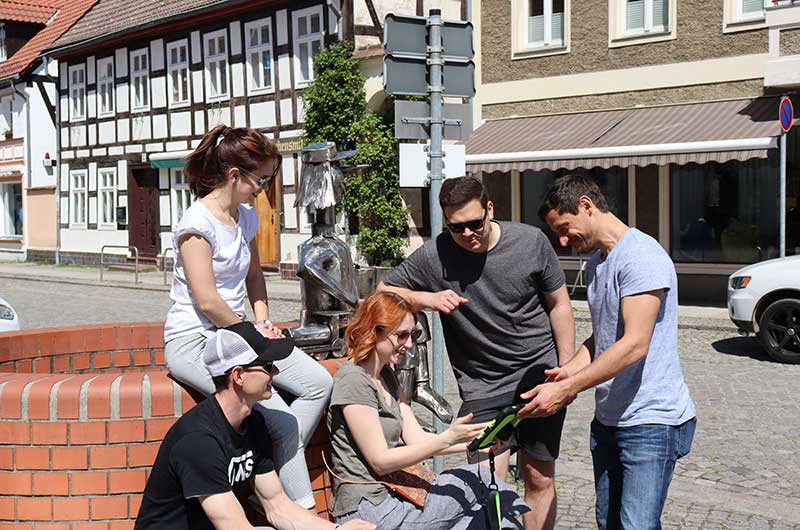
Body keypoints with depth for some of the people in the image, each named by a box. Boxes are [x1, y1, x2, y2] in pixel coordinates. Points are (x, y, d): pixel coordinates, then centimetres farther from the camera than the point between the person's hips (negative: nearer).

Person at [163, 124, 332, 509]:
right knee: (277, 416, -21)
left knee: (319, 382, -7)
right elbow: (207, 301, -20)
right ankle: (303, 510, -5)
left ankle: (280, 461, -4)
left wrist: (263, 321, 6)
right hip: (193, 342, -9)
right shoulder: (198, 222, -16)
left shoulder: (247, 217, 10)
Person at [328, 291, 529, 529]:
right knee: (479, 481, -8)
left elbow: (416, 437, 8)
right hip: (369, 511, -8)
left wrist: (474, 443, -6)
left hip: (390, 496, 8)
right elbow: (380, 461, -16)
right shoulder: (353, 380, -14)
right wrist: (447, 439, -20)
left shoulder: (385, 375, 14)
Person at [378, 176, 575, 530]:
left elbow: (558, 305, 4)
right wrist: (427, 298, -19)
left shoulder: (531, 242, -7)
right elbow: (384, 292, -1)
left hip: (540, 373, 2)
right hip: (483, 386, -1)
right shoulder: (434, 256, -12)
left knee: (540, 478, 10)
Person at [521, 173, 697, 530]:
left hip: (651, 420, -9)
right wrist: (568, 371, 0)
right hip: (608, 418, 9)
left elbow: (634, 344, -24)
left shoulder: (641, 256, -17)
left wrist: (565, 389, -24)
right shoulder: (595, 263, 14)